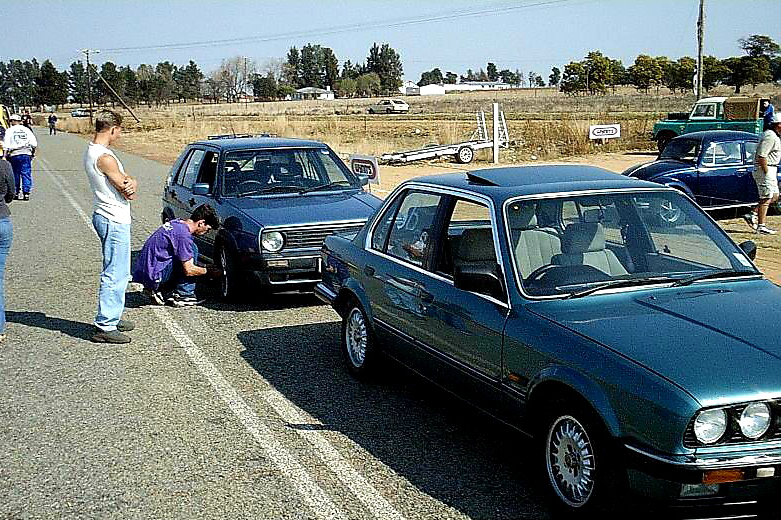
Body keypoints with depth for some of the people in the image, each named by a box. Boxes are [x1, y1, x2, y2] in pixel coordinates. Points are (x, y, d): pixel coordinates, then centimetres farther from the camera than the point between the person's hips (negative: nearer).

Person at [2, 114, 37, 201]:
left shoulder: (9, 131, 2)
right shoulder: (26, 130, 7)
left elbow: (6, 145, -4)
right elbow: (34, 143, 4)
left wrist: (6, 155, 2)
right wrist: (33, 152, 15)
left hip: (14, 155, -1)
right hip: (26, 154, 1)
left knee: (15, 175, 9)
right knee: (26, 174, 1)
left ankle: (16, 193, 12)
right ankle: (26, 193, -6)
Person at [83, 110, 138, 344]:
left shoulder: (91, 150, 12)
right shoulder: (104, 157, -20)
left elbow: (127, 181, 9)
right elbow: (129, 194, -16)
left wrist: (129, 182, -13)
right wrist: (130, 187, 6)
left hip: (106, 217, 11)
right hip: (115, 221, -11)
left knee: (118, 273, 20)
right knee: (115, 274, -7)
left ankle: (111, 317, 29)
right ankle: (105, 326, -4)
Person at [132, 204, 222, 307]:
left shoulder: (176, 223, 12)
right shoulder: (183, 234, -17)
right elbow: (189, 270, -16)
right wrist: (209, 271, -1)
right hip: (153, 275, -10)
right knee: (193, 249, -10)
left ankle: (156, 290, 14)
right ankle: (183, 295, -6)